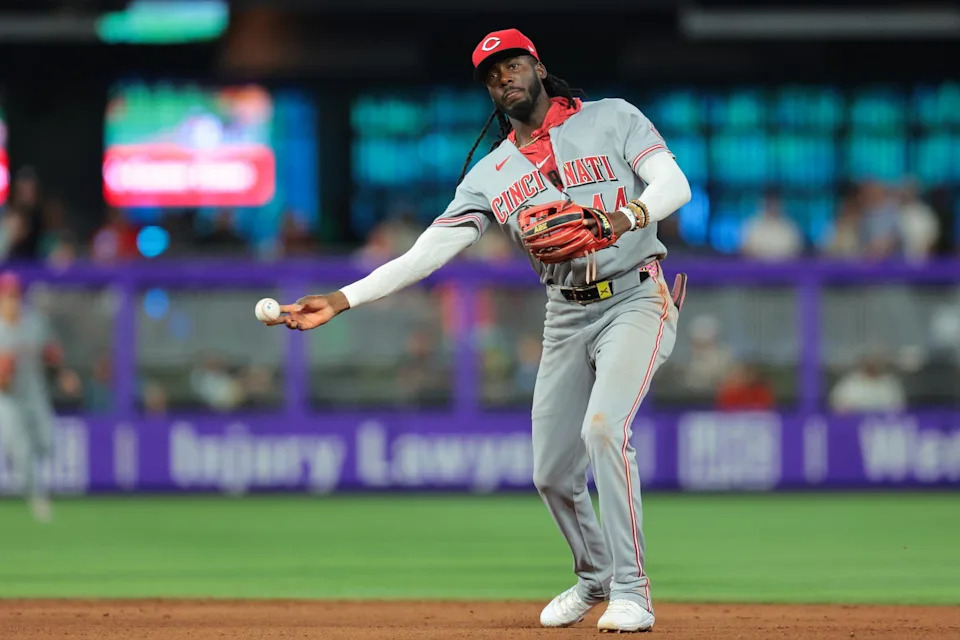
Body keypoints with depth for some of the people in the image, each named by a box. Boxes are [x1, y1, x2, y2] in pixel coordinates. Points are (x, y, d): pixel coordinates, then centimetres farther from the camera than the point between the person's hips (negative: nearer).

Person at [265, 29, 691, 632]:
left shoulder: (612, 118, 0)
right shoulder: (490, 175, 9)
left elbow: (674, 182, -12)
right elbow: (429, 251, 0)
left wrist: (630, 215, -35)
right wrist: (342, 299, -10)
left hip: (635, 298, -5)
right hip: (566, 317, 5)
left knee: (603, 427, -26)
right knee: (552, 471, 3)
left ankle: (631, 593, -19)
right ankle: (594, 578, 30)